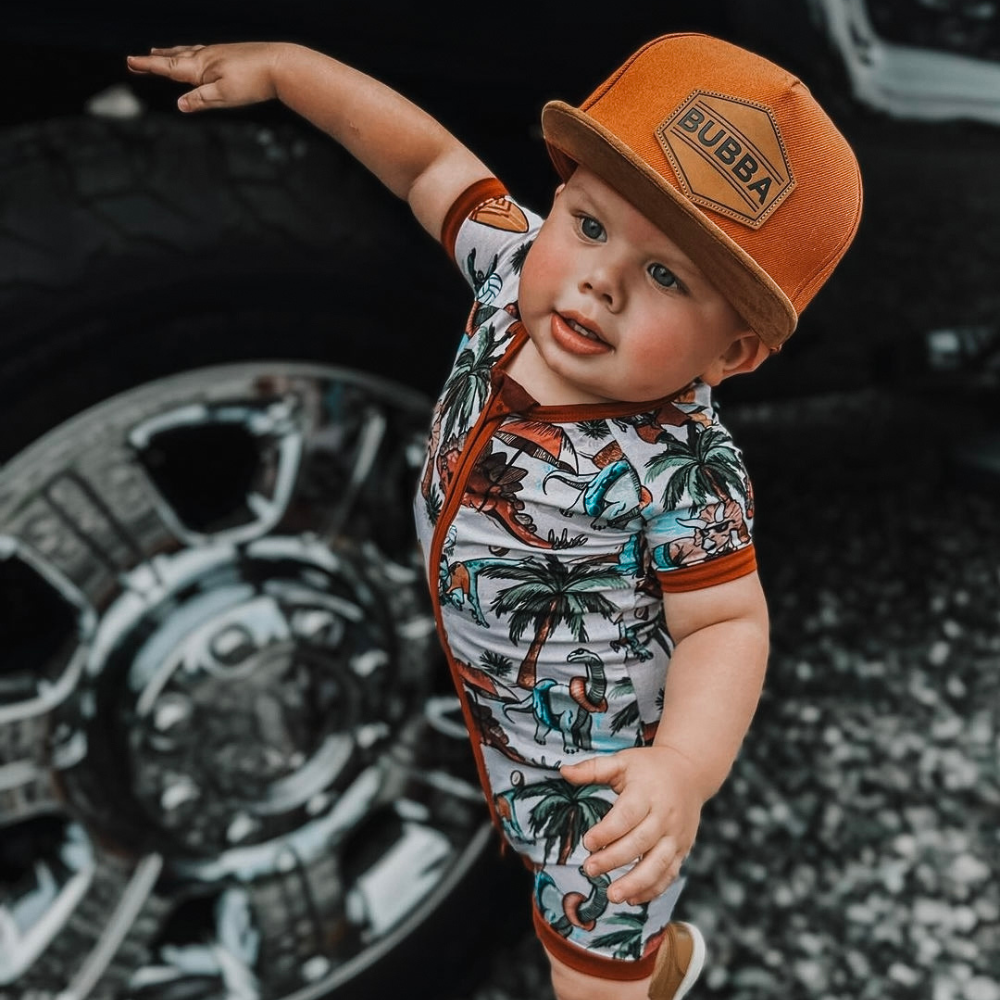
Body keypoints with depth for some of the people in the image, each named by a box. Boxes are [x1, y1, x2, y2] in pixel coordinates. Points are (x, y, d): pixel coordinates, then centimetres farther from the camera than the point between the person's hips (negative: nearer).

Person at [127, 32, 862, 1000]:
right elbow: (431, 162, -6)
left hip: (603, 765, -7)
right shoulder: (519, 273, -18)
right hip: (494, 705, 7)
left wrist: (685, 766, -43)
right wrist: (285, 66, -7)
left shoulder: (683, 474, -36)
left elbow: (726, 622, -28)